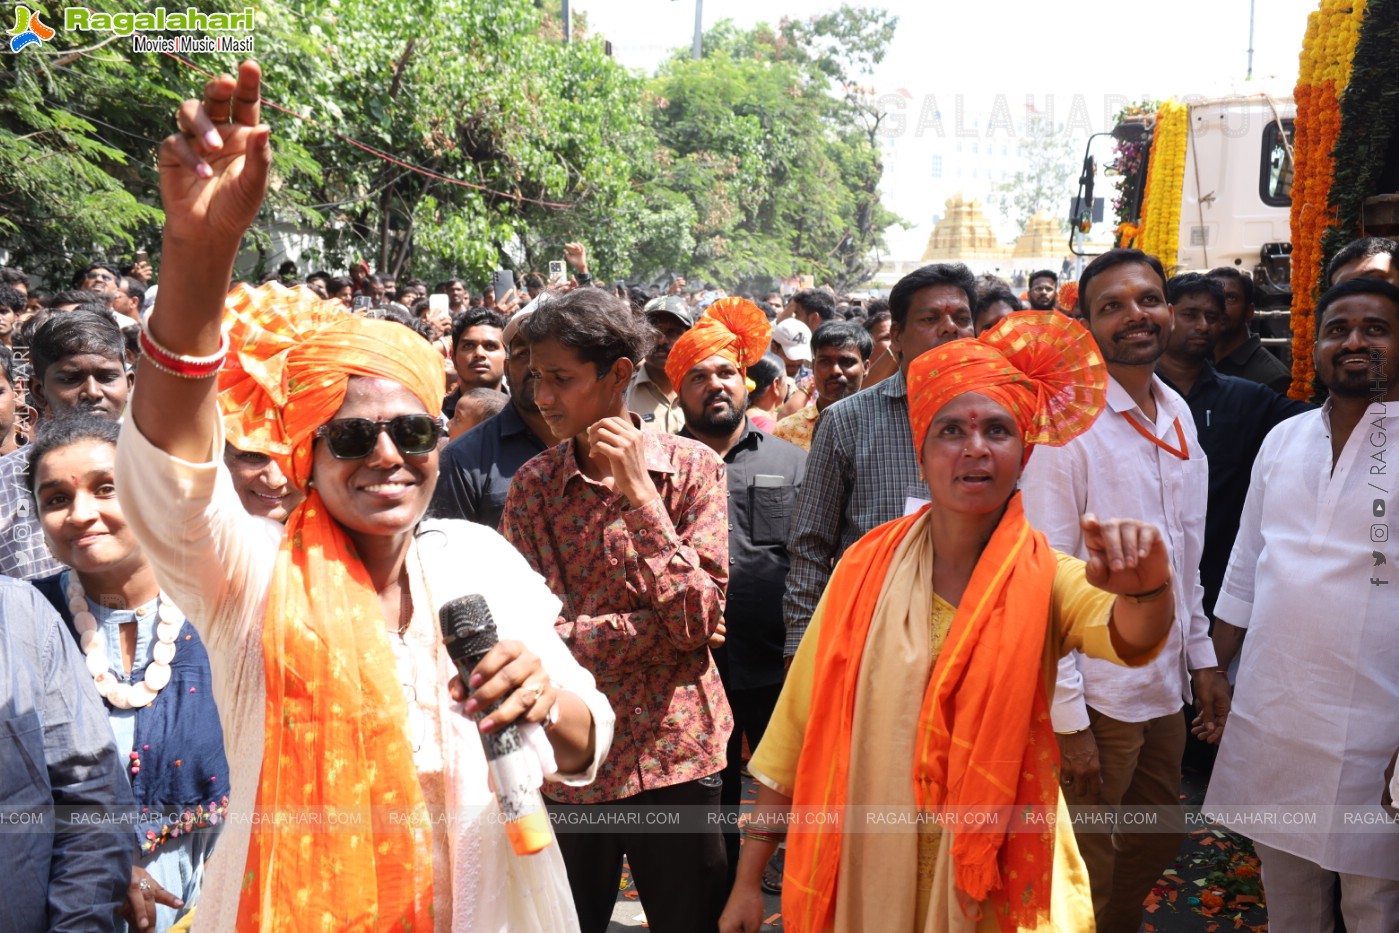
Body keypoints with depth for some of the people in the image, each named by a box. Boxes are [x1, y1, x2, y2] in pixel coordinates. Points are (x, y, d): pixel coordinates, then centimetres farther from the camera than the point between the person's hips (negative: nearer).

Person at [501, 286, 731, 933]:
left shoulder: (690, 466, -6)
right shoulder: (533, 484, -2)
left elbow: (698, 619, -15)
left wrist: (637, 491, -19)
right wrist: (663, 625, -16)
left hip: (674, 753, -1)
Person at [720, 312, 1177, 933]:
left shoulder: (1046, 581, -8)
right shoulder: (867, 569, -6)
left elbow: (1130, 638, -29)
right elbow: (800, 725, -4)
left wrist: (1146, 586, -52)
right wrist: (748, 879, -3)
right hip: (864, 883, 0)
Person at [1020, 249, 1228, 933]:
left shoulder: (1177, 414, 7)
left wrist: (1202, 658, 13)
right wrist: (1068, 717, -19)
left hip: (1166, 684, 7)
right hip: (1097, 693, -7)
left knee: (1159, 839, 22)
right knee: (1090, 878, 8)